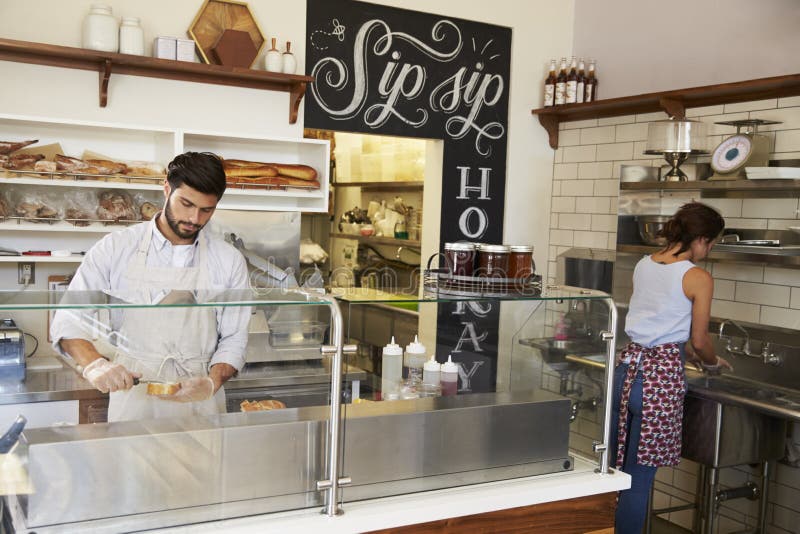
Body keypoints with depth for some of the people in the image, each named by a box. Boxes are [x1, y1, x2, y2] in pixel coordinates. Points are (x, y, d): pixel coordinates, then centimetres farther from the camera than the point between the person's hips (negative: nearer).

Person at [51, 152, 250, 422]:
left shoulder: (229, 261, 1)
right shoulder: (116, 248, -1)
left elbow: (234, 339, 2)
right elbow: (69, 319, -2)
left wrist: (212, 384, -16)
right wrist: (94, 364, -21)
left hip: (200, 401, 1)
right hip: (132, 392, 0)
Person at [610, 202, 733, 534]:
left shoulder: (643, 266, 9)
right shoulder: (698, 278, -9)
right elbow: (699, 341, -2)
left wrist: (691, 355, 27)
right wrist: (712, 363, 19)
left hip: (628, 366, 6)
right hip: (662, 375, -6)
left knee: (617, 469, 15)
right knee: (639, 478, 3)